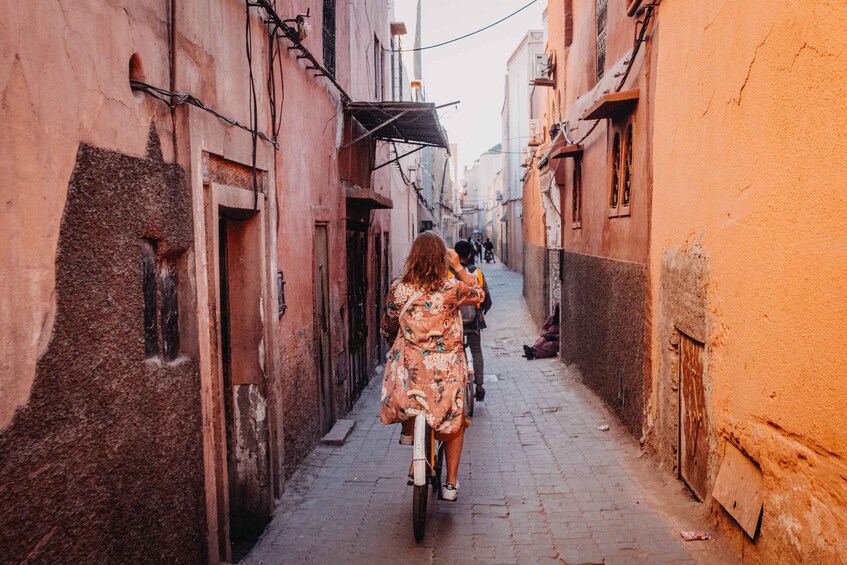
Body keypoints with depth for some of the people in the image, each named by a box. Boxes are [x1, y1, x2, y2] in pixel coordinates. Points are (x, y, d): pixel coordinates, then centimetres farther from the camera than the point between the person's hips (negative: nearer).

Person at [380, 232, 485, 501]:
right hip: (446, 370, -1)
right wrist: (459, 267, 14)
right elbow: (479, 294, 11)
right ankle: (451, 483, 23)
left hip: (408, 368, 1)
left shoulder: (398, 288, -6)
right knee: (454, 425, 21)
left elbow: (387, 329, 7)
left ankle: (408, 431, 40)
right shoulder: (452, 288, -11)